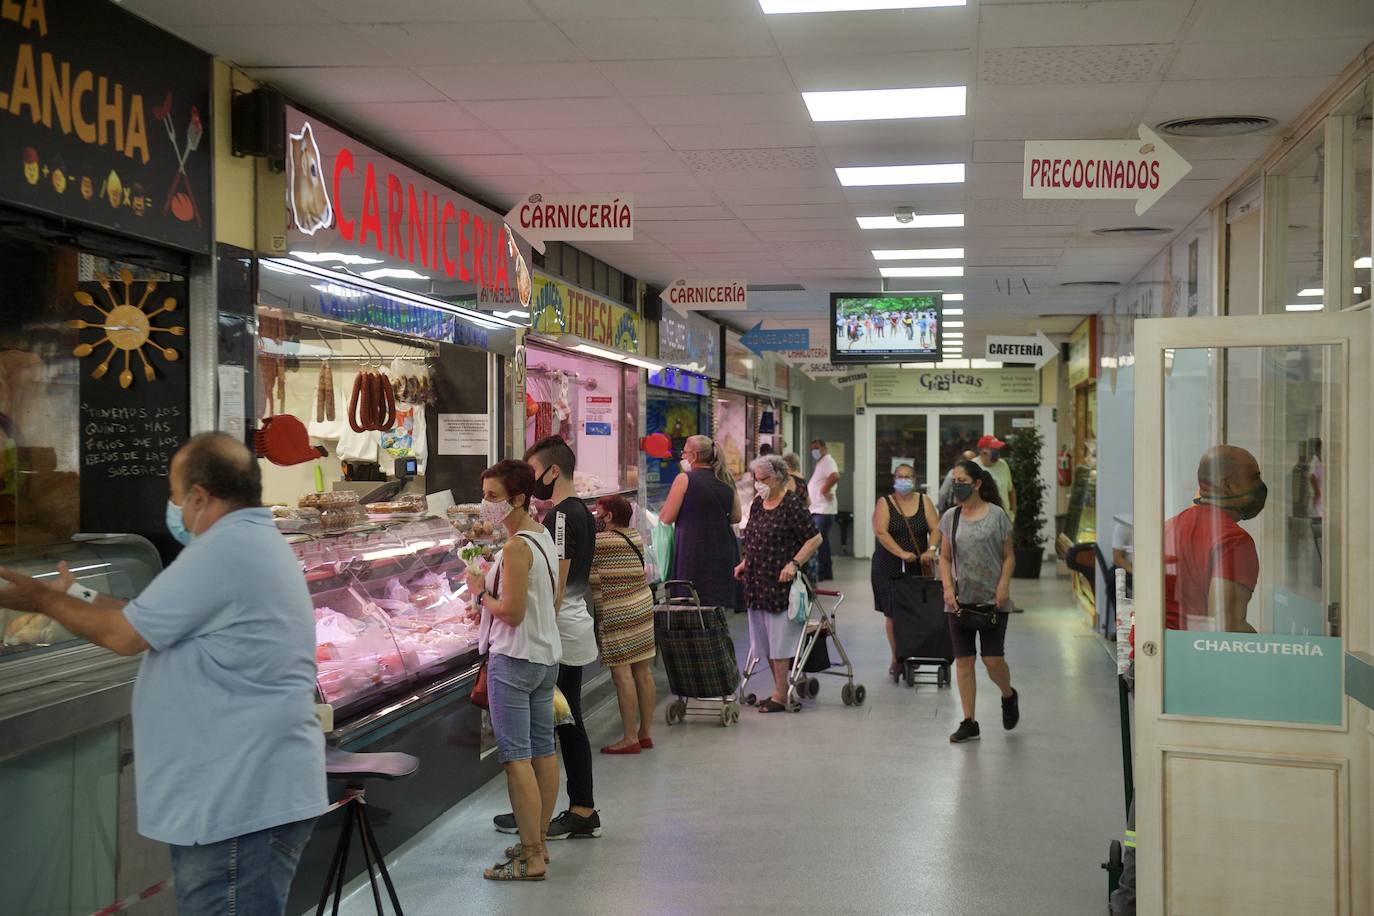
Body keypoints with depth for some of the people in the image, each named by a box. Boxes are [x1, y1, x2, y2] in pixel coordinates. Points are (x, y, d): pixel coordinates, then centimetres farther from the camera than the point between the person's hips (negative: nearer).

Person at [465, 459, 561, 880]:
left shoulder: (516, 548, -19)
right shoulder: (544, 537, 10)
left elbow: (511, 612, -21)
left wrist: (480, 592, -6)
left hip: (514, 659, -10)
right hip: (546, 655, 10)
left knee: (516, 756, -7)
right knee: (543, 750, 13)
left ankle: (531, 858, -6)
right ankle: (538, 842, 23)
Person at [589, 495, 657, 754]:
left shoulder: (600, 541, -12)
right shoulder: (634, 536, 10)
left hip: (617, 616, -8)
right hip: (643, 607, 8)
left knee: (622, 673, -4)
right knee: (643, 672, 10)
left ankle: (630, 738, -2)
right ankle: (645, 733, 17)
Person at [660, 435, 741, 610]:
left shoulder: (685, 479, -8)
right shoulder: (726, 480, 8)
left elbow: (666, 518, -7)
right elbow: (736, 517, 14)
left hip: (693, 552, -5)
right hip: (723, 553, 5)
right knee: (719, 605, 9)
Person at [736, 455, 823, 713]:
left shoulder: (792, 504, -10)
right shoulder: (757, 504, 12)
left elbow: (815, 538, -12)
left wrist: (794, 564, -20)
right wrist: (745, 563, 11)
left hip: (780, 582, -8)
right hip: (757, 581, 8)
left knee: (779, 640, -4)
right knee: (764, 641, 10)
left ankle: (780, 695, 2)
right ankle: (779, 689, 19)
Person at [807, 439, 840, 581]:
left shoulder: (827, 461, -11)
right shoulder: (820, 463, 20)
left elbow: (835, 476, -30)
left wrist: (824, 490, -22)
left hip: (824, 509, -10)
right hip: (817, 509, 10)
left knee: (819, 541, -11)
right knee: (822, 541, 13)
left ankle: (821, 573, -9)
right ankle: (826, 573, 19)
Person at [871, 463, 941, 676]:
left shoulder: (924, 501, 9)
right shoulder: (884, 503, 2)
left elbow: (936, 529, 1)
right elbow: (881, 532, -12)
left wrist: (931, 549, -19)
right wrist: (902, 553, -23)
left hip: (918, 566, 2)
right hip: (890, 567, -2)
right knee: (893, 613, -2)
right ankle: (896, 657, 8)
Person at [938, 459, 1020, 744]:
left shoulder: (996, 515, -3)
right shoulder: (950, 517, 5)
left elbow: (1008, 556, 1)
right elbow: (945, 558, 9)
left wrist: (1003, 586, -13)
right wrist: (948, 587, -6)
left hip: (992, 601, -3)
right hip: (960, 600, 3)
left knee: (993, 659, -5)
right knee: (963, 660, 2)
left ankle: (1009, 696, 29)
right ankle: (969, 723, 10)